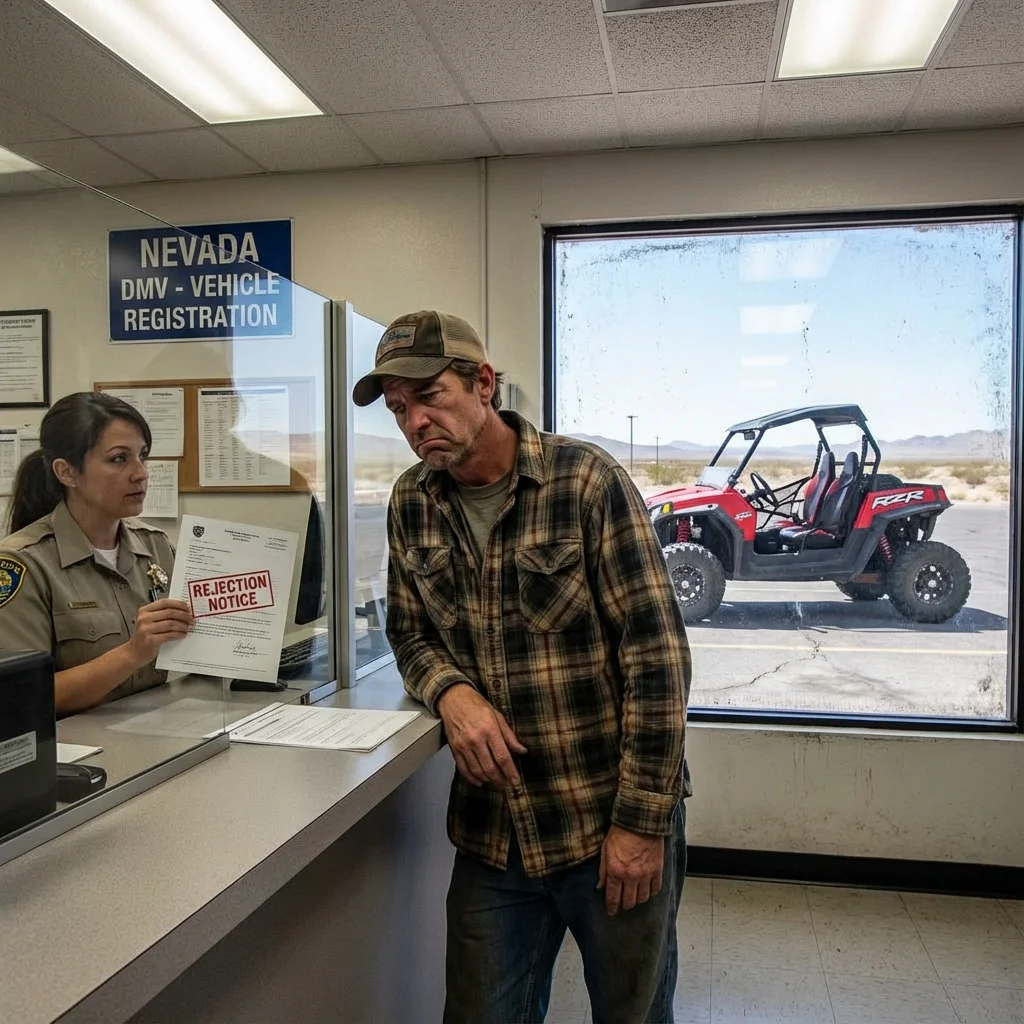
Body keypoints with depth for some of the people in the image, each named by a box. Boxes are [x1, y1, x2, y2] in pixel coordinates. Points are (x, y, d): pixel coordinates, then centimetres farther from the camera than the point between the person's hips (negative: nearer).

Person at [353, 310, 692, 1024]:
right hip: (492, 832, 4)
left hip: (611, 828, -3)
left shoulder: (587, 480, -15)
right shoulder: (412, 505, 1)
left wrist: (642, 820, -15)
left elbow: (657, 654, -15)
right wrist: (450, 690, -13)